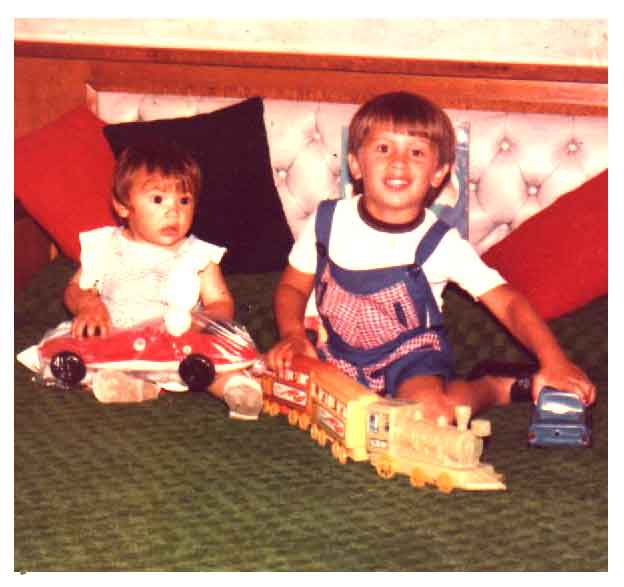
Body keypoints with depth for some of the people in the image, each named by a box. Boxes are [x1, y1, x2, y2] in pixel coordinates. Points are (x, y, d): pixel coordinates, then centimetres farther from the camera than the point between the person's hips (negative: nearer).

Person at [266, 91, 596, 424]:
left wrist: (553, 361, -34)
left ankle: (496, 388, 0)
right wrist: (293, 335, -16)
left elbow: (508, 302, -19)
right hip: (338, 354, 4)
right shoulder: (327, 221, -9)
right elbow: (293, 286, 5)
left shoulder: (441, 243, -16)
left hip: (410, 356, -4)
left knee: (430, 414, -32)